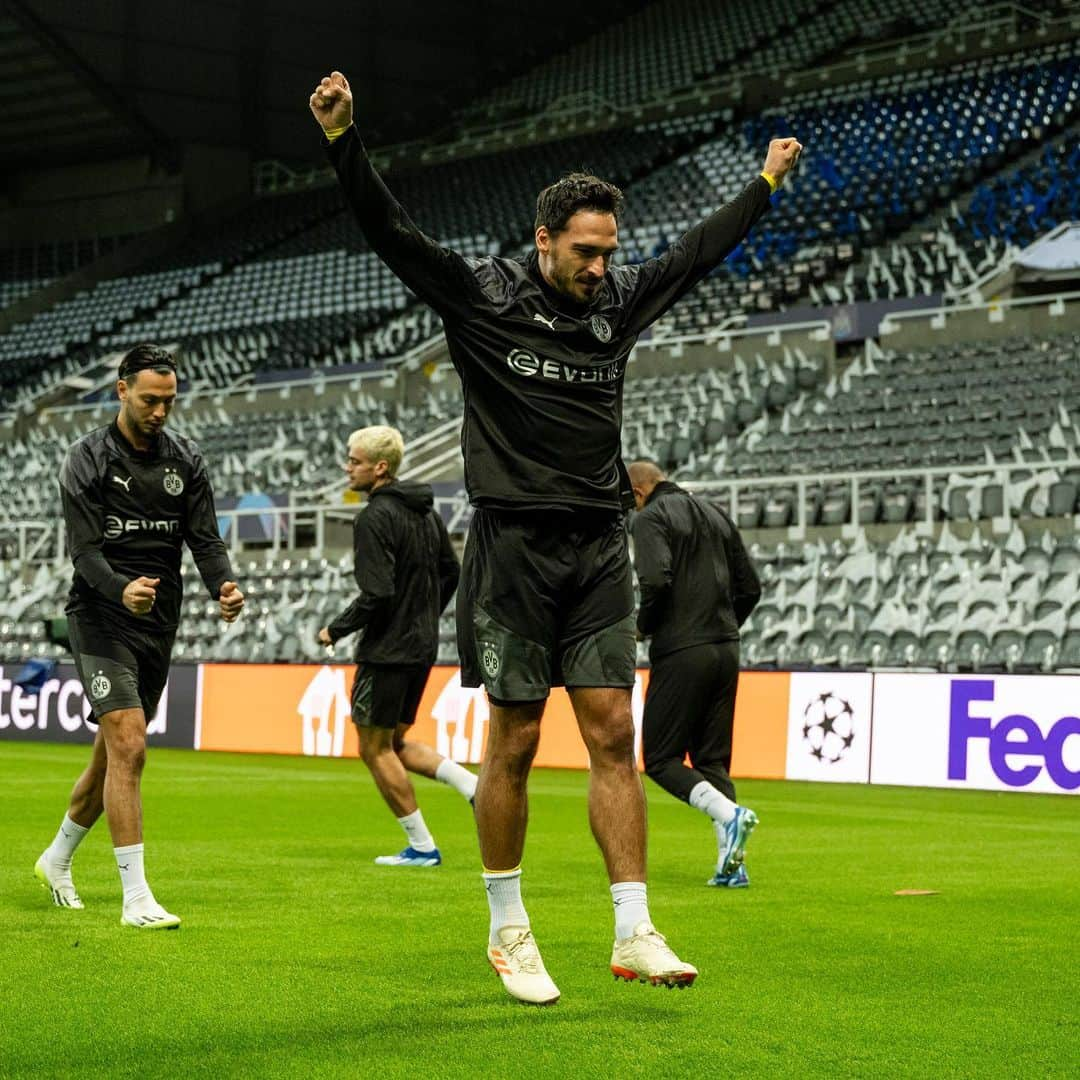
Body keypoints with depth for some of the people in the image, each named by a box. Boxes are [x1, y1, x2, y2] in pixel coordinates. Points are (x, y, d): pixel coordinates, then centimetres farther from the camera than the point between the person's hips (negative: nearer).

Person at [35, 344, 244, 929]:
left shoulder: (185, 459, 6)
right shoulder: (87, 459, -8)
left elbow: (204, 538, 1)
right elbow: (85, 550, -14)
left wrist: (223, 585, -20)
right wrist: (122, 589, -34)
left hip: (159, 621, 5)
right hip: (101, 618, -5)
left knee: (112, 752, 14)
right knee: (128, 747, -17)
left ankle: (57, 860, 36)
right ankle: (136, 898, -16)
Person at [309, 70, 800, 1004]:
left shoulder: (621, 298, 10)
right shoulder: (482, 293, -3)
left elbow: (700, 250, 26)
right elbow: (390, 229, -12)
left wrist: (765, 182, 35)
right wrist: (343, 140, -25)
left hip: (599, 549, 4)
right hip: (515, 545, -4)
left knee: (613, 735, 0)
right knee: (514, 742, 0)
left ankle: (634, 933, 0)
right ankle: (508, 933, 12)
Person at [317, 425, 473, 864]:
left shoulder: (375, 518, -18)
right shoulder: (425, 510, 10)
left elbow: (376, 594, -24)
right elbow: (451, 572, 17)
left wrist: (335, 630, -9)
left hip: (386, 649, -9)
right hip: (422, 647, 9)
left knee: (376, 750, 4)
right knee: (394, 743, 20)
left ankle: (421, 847, 6)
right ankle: (475, 787, 4)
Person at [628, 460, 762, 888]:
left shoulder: (650, 519, -4)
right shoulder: (716, 515, 18)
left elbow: (655, 580, -20)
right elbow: (750, 587, 15)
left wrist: (643, 627, -3)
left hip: (680, 655, -7)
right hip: (726, 652, 7)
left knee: (661, 759, 2)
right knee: (713, 760, 11)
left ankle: (729, 814, -21)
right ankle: (731, 864, 0)